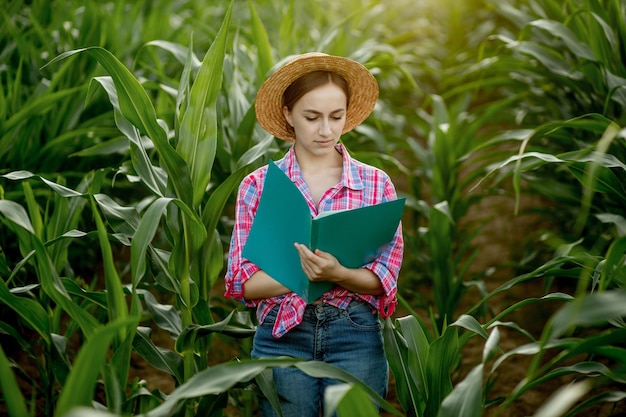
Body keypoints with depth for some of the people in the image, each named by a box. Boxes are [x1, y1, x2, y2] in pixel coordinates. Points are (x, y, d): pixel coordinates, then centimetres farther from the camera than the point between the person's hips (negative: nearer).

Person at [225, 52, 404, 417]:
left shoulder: (376, 184, 3)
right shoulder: (258, 186, 1)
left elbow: (383, 279, -2)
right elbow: (242, 283, -4)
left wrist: (338, 274, -22)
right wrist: (306, 272, -18)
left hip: (355, 336, 1)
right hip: (282, 336, 0)